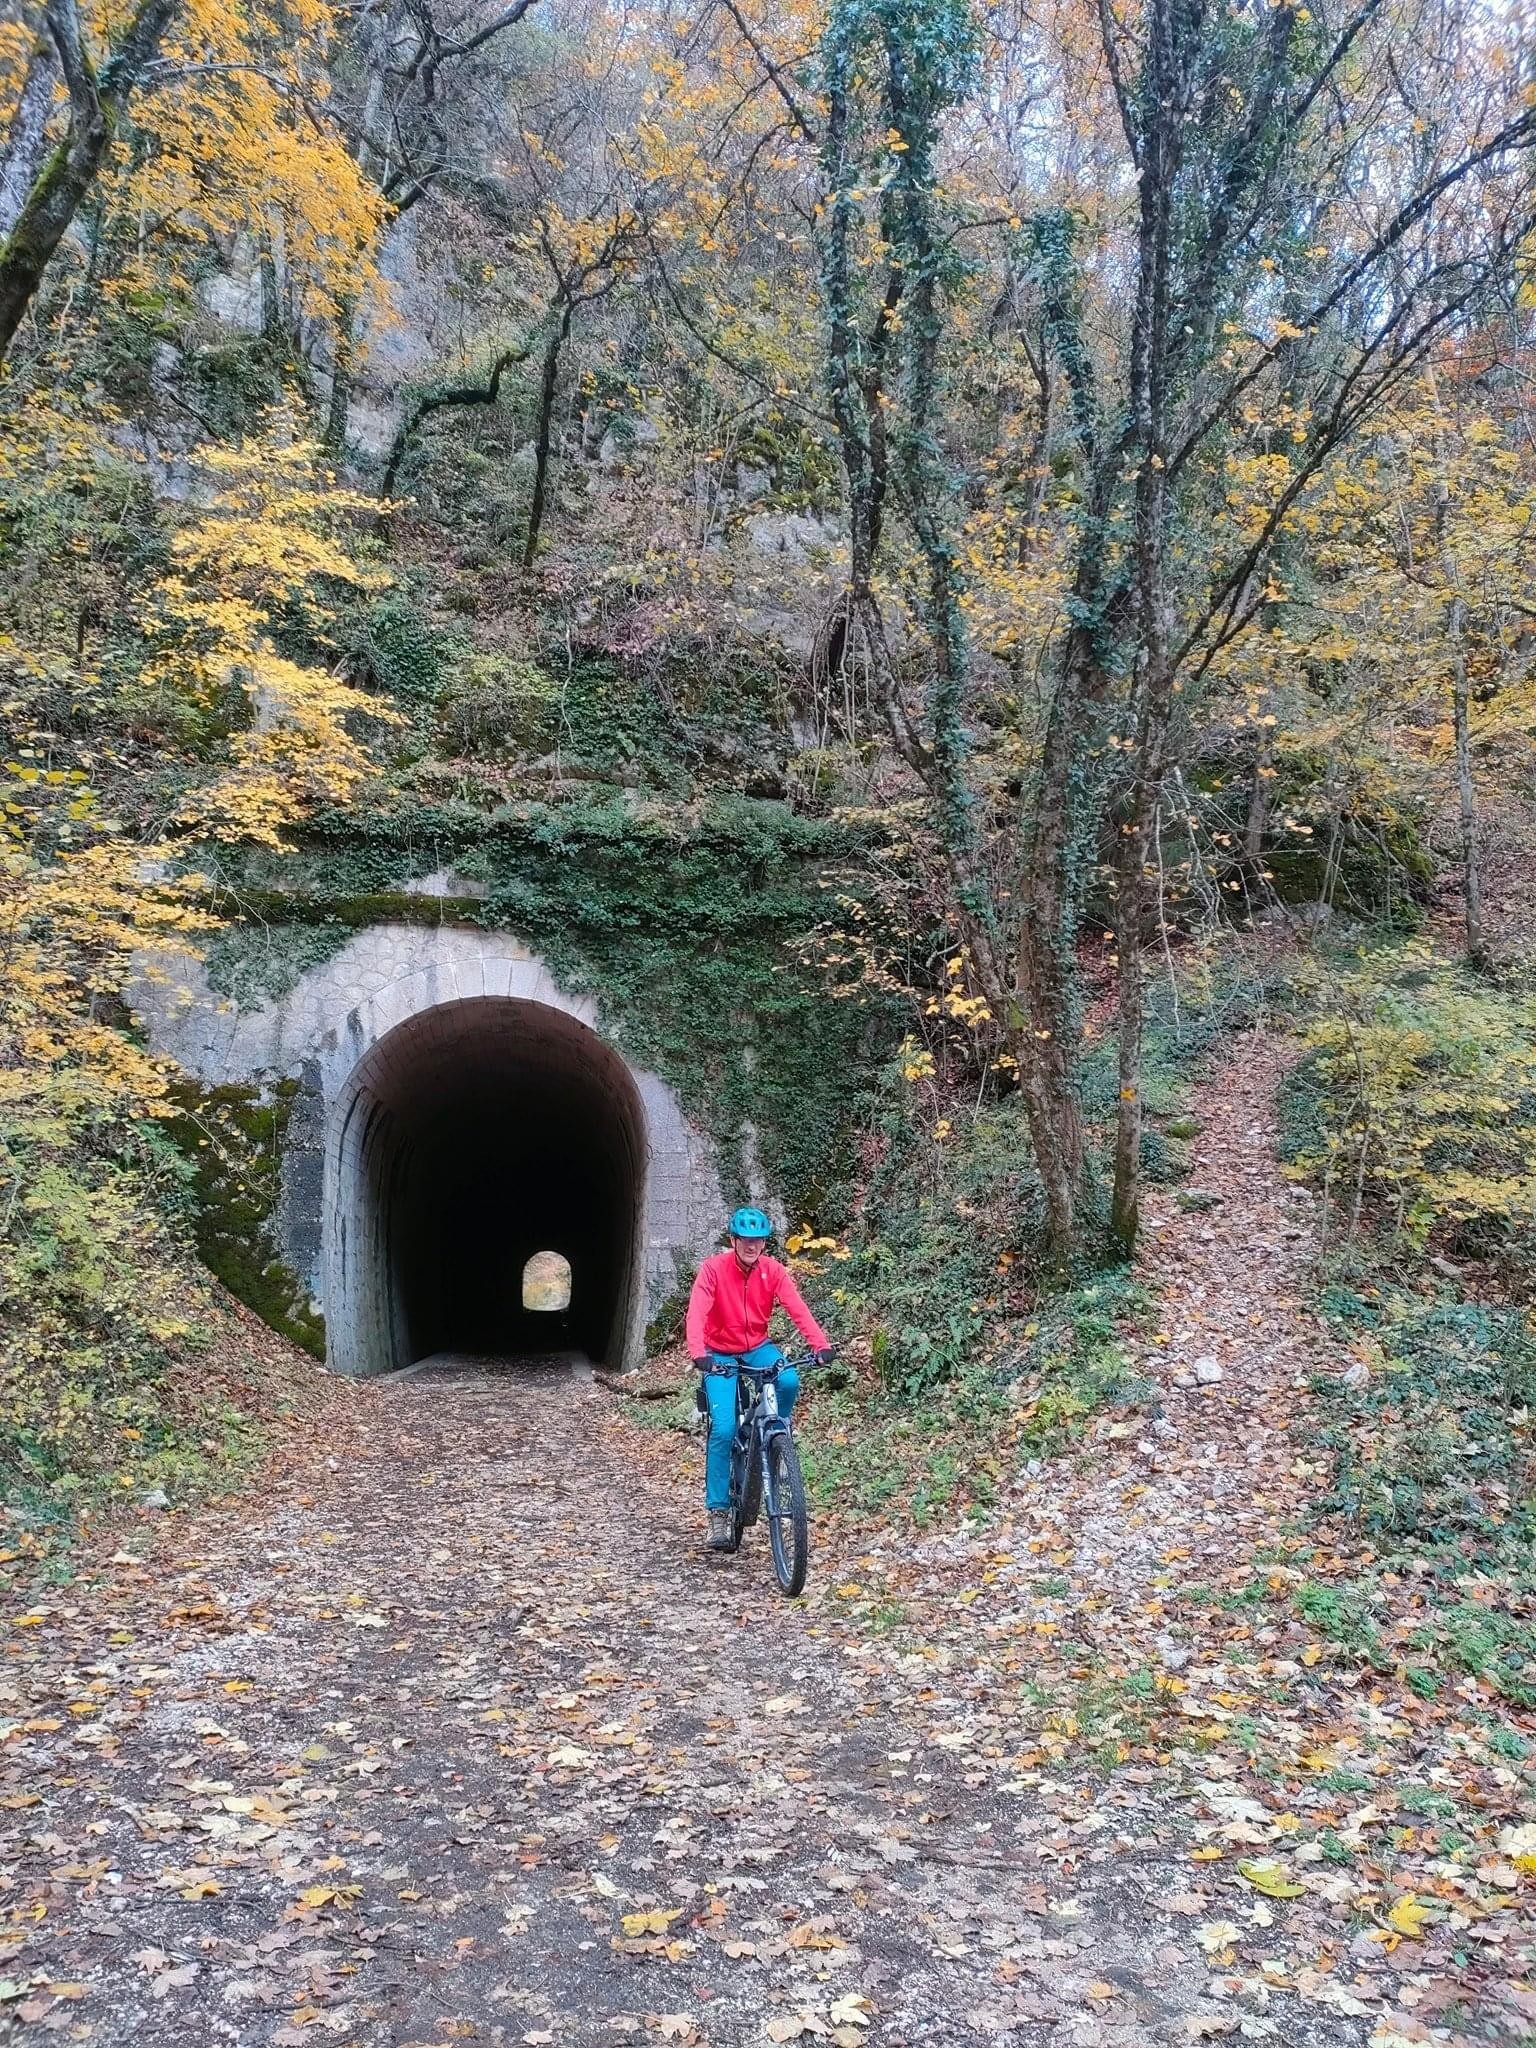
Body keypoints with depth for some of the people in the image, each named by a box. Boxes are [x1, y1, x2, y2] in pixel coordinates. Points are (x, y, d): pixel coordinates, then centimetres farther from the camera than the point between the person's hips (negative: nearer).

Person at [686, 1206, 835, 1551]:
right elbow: (697, 1313, -29)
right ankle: (718, 1513, -5)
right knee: (723, 1429, -15)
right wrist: (698, 1354, -46)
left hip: (758, 1348, 2)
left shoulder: (773, 1271, -12)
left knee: (789, 1382, -30)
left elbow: (798, 1309, -22)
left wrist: (821, 1344, -38)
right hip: (721, 1354, -2)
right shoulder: (713, 1269, -19)